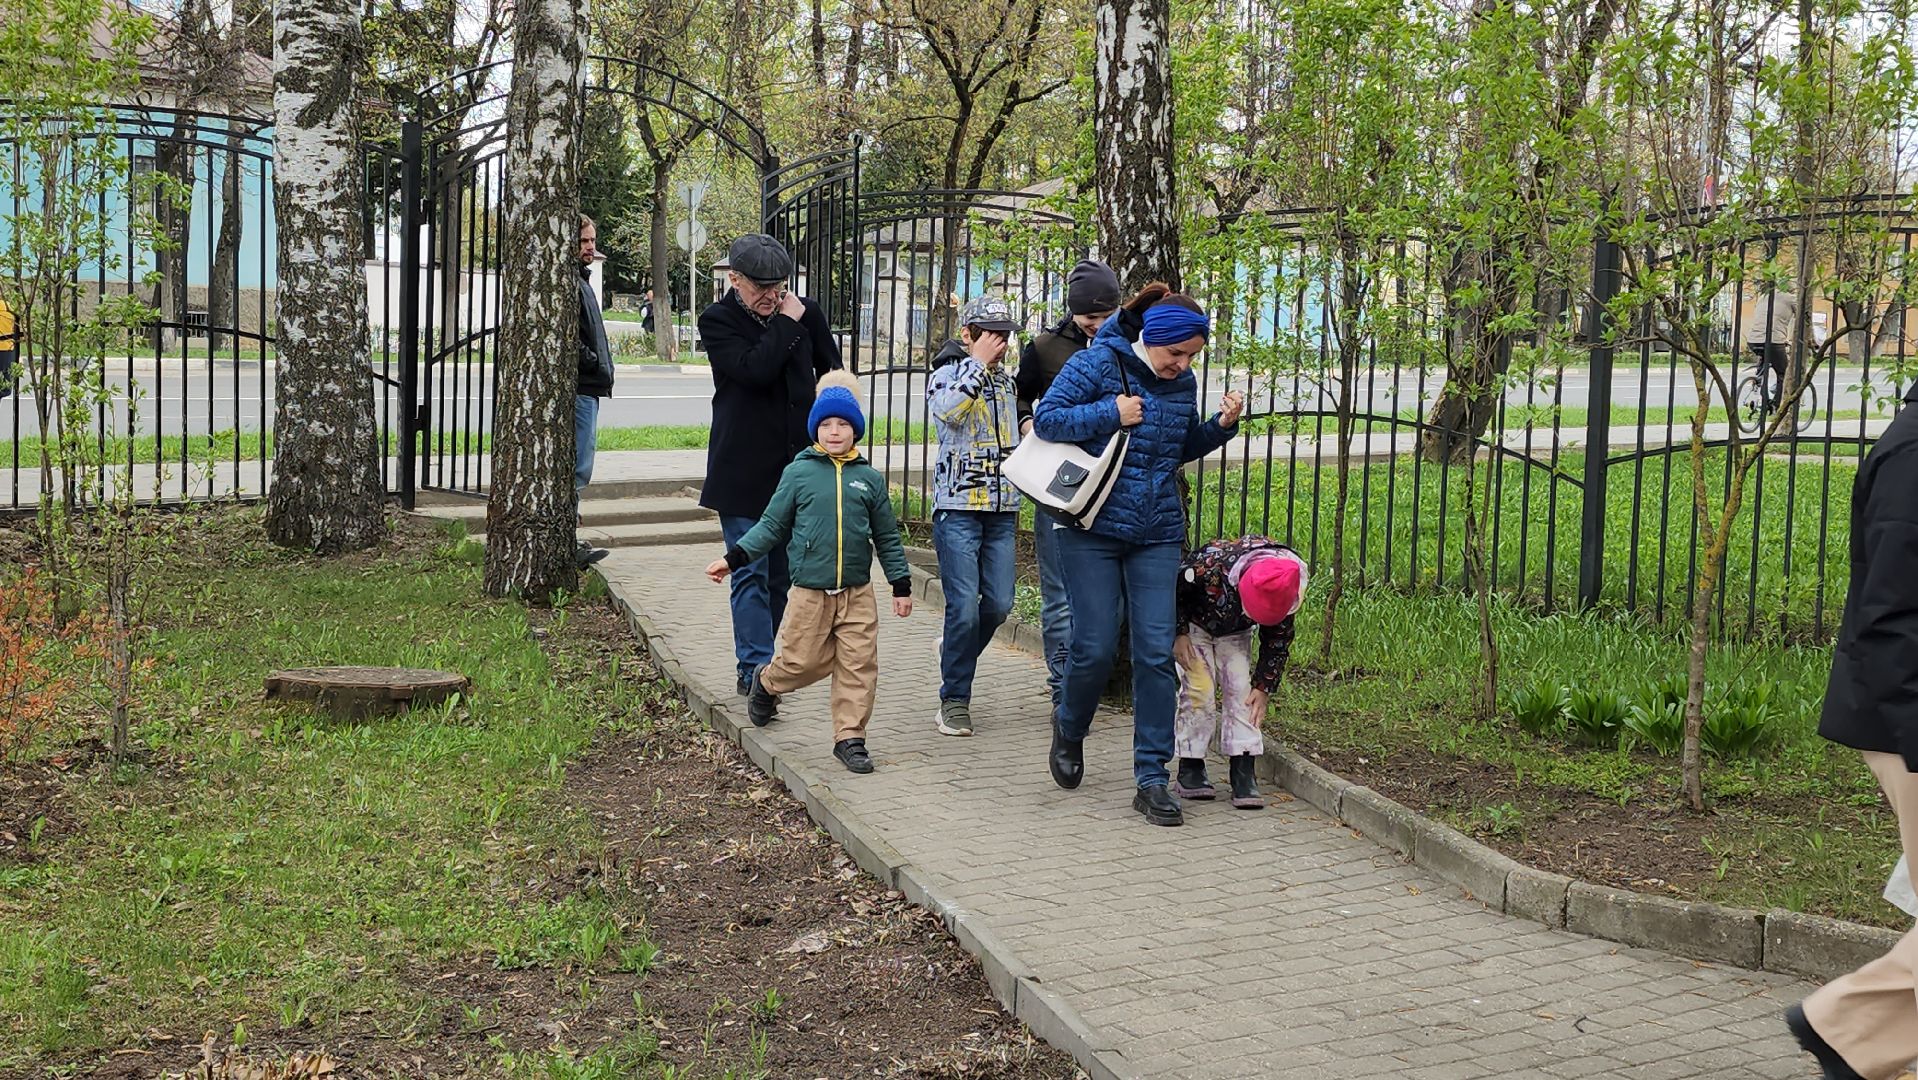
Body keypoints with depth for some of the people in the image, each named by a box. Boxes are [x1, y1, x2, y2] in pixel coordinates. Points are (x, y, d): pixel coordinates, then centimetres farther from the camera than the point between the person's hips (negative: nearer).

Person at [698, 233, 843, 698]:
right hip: (744, 469, -4)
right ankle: (755, 667, -1)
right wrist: (787, 324, -13)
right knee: (751, 572, -5)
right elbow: (755, 368, -22)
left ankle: (756, 660, 23)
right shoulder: (717, 321, -6)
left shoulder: (806, 314, 6)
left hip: (796, 464, 5)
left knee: (782, 571, 10)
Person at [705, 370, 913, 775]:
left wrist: (901, 584, 12)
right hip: (810, 594, -2)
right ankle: (765, 682, 36)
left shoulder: (869, 479, 6)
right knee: (803, 662, 4)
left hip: (857, 594, 2)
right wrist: (733, 558, -2)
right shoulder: (798, 474, 0)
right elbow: (772, 526, 5)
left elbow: (887, 537, 13)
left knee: (859, 666, -2)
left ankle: (850, 737, 9)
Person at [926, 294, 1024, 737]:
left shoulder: (1006, 381, 16)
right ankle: (955, 701, 0)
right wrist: (979, 362, -19)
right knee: (964, 605, -10)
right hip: (958, 506, -6)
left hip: (1002, 509, 6)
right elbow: (947, 410, -26)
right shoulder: (947, 374, -3)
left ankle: (956, 650, 31)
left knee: (999, 604, 2)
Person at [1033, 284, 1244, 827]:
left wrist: (1222, 426, 4)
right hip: (1094, 527, -4)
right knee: (1095, 646, -4)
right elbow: (1046, 419, -8)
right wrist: (1111, 414, -16)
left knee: (1156, 652, -3)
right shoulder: (1099, 362, -7)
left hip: (1157, 535, 4)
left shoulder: (1183, 382, 8)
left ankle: (1152, 779, 3)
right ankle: (1070, 726, 29)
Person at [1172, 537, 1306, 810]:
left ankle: (1244, 774, -9)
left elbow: (1277, 640, -11)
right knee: (1198, 690, -13)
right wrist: (1178, 635, -21)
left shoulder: (1286, 591, -28)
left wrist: (1264, 686, -12)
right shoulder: (1208, 564, -42)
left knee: (1241, 690, -10)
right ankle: (1190, 770, -4)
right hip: (1195, 625, -3)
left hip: (1235, 633, 3)